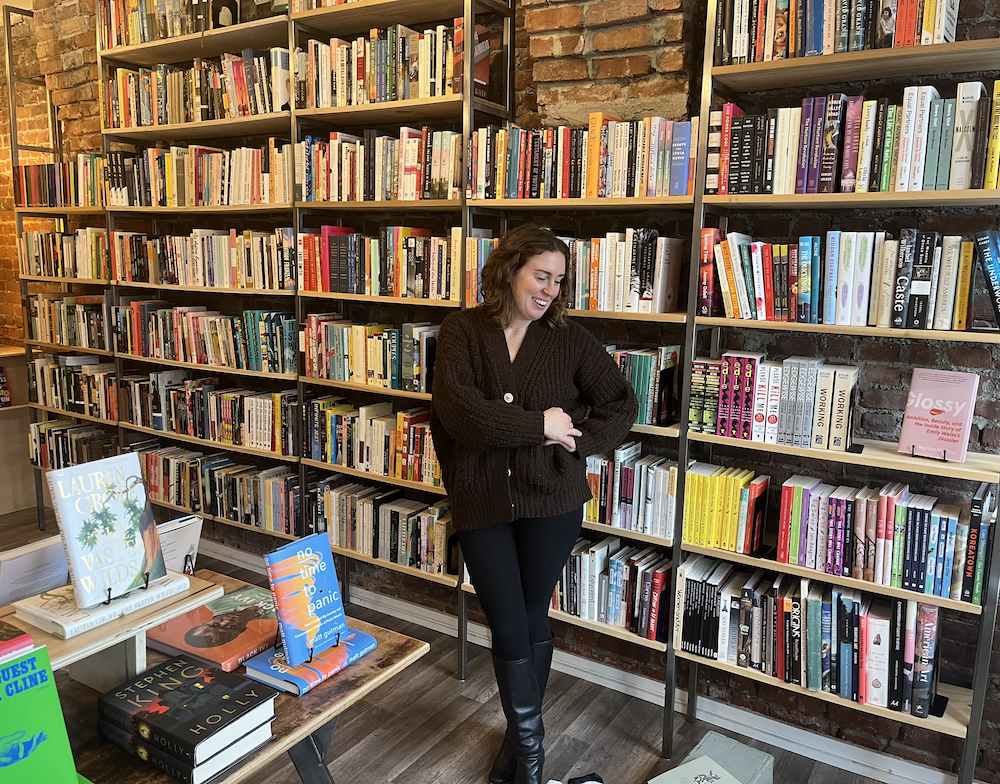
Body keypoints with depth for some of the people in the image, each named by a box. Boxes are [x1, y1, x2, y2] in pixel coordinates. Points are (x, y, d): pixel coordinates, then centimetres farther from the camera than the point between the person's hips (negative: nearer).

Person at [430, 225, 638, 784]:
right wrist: (539, 426, -17)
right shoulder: (462, 332, -4)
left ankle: (522, 734, 39)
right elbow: (455, 409, -17)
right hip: (482, 501, -1)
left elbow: (621, 402, 3)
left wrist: (578, 442, -12)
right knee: (508, 629, 4)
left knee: (533, 619, 14)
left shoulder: (569, 339, 0)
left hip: (551, 501, 1)